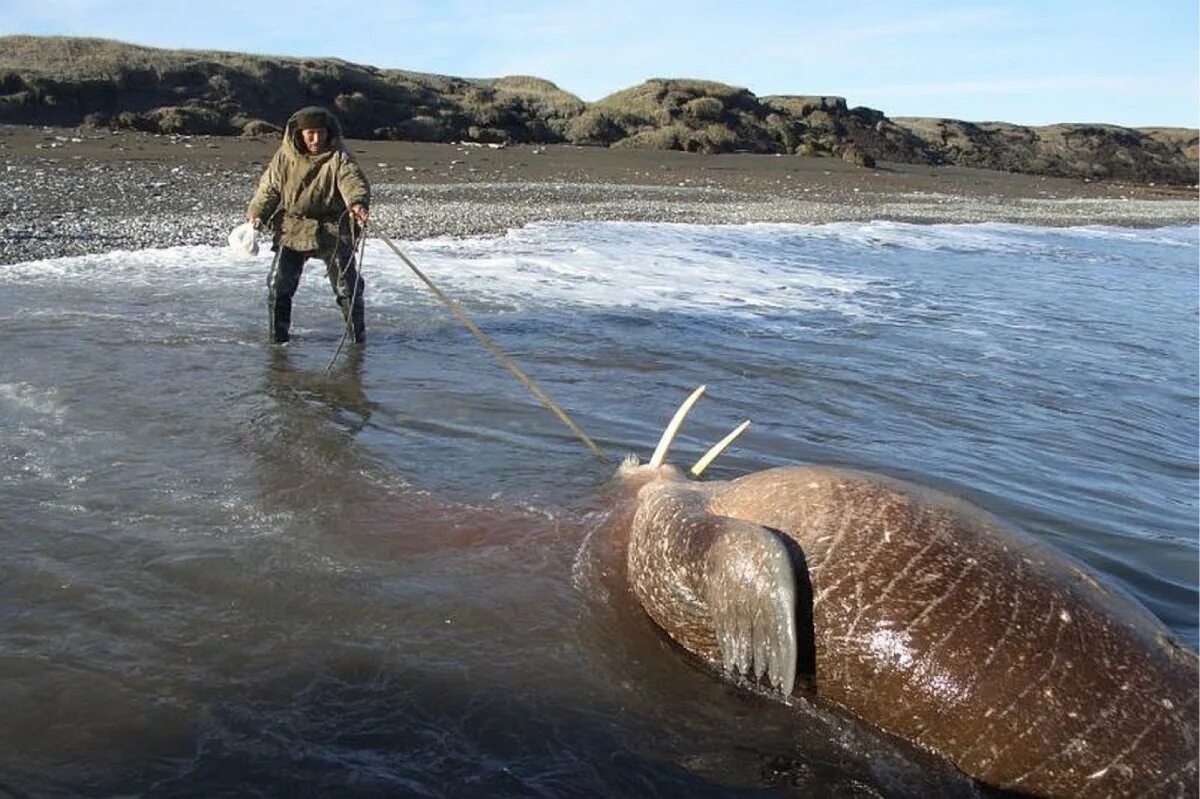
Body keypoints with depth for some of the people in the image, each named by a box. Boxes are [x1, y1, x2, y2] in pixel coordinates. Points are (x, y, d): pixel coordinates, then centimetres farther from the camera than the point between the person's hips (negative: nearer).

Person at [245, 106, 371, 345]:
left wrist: (358, 203, -47)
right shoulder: (284, 157, 0)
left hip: (333, 229, -2)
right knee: (278, 284, -2)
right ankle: (278, 336, 13)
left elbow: (352, 180, -26)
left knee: (347, 284, 1)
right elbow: (268, 188, 8)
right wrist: (256, 214, -7)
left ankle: (358, 334, 18)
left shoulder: (338, 156, -9)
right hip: (292, 228, 2)